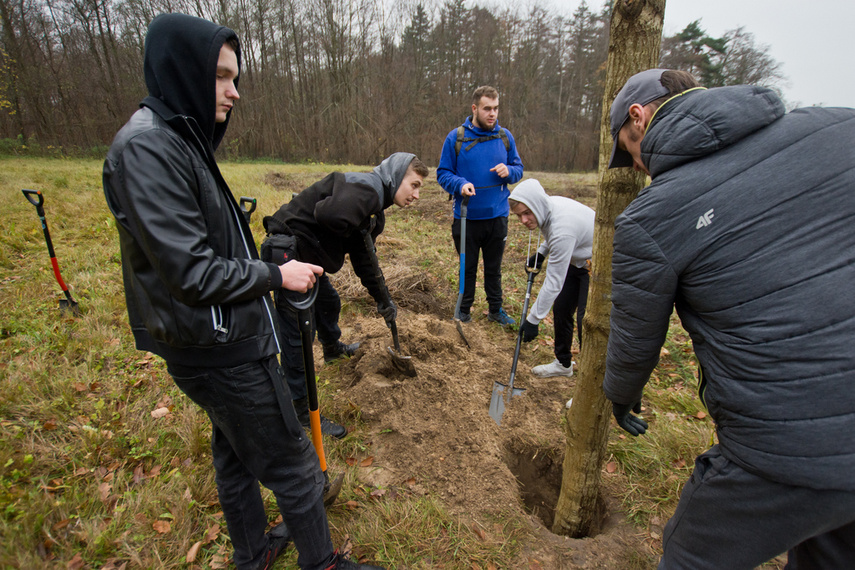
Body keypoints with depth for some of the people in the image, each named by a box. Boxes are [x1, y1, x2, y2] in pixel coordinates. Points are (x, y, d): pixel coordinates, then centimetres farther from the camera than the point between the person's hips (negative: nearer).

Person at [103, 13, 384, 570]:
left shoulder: (180, 138, 10)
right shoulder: (147, 148, -20)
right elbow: (192, 273, -25)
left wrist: (267, 267, 9)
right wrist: (276, 275, -14)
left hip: (220, 341, 10)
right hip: (221, 351, -10)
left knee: (237, 455, 25)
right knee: (293, 466, 8)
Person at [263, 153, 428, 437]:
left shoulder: (374, 203, 14)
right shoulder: (365, 187, -18)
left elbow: (364, 259, 20)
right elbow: (333, 215, -40)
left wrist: (383, 299, 22)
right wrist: (363, 226, -17)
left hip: (309, 256, 11)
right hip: (290, 254, -11)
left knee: (329, 302, 31)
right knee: (299, 332, -3)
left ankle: (332, 347, 61)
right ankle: (302, 409, 11)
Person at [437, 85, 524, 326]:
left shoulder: (505, 137, 3)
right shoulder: (456, 138, -6)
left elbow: (519, 168, 12)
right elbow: (443, 173, -2)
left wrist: (509, 171, -11)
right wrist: (460, 184, -21)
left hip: (497, 216, 2)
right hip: (467, 217, -2)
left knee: (494, 268, 16)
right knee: (468, 268, 12)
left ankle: (496, 309, 33)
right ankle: (464, 311, 29)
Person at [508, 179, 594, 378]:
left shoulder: (562, 229, -38)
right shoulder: (547, 207, -11)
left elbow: (554, 282, -34)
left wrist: (533, 319, -28)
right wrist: (540, 253, 5)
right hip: (577, 260, 9)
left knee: (585, 319, -14)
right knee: (561, 308, 12)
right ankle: (563, 363, 29)